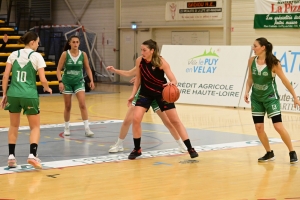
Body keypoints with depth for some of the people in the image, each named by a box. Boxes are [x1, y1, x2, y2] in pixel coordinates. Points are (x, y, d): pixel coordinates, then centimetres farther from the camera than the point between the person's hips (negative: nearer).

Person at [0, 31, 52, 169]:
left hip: (13, 94, 3)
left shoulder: (14, 54, 7)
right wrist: (47, 88, 14)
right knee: (35, 127, 10)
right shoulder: (36, 56, -3)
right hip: (29, 95, -3)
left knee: (14, 126, 21)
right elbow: (42, 80, -7)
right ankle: (32, 155, -9)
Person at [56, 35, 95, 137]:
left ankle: (87, 129, -13)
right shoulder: (65, 54, -9)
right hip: (67, 82, -1)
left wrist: (91, 80, -5)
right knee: (68, 106, 7)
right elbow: (58, 69, -7)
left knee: (82, 104, -13)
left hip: (79, 82, 1)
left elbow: (87, 68, 6)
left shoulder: (83, 54, -4)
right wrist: (60, 81, -18)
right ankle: (66, 128, 24)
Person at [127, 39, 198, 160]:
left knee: (175, 121, 1)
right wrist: (133, 95, -1)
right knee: (136, 119, -13)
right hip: (145, 93, 3)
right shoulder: (139, 61, -11)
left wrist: (172, 83, -46)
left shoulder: (161, 62, -21)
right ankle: (137, 149, 5)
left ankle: (190, 149, 8)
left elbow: (174, 80, -23)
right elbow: (138, 79, 3)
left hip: (162, 93, -2)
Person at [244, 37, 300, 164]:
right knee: (258, 127, 2)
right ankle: (269, 153, 17)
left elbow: (284, 80, -10)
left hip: (270, 97, -5)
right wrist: (247, 92, -6)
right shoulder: (251, 61, -4)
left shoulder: (273, 63, -16)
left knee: (278, 126, -10)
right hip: (256, 98, 5)